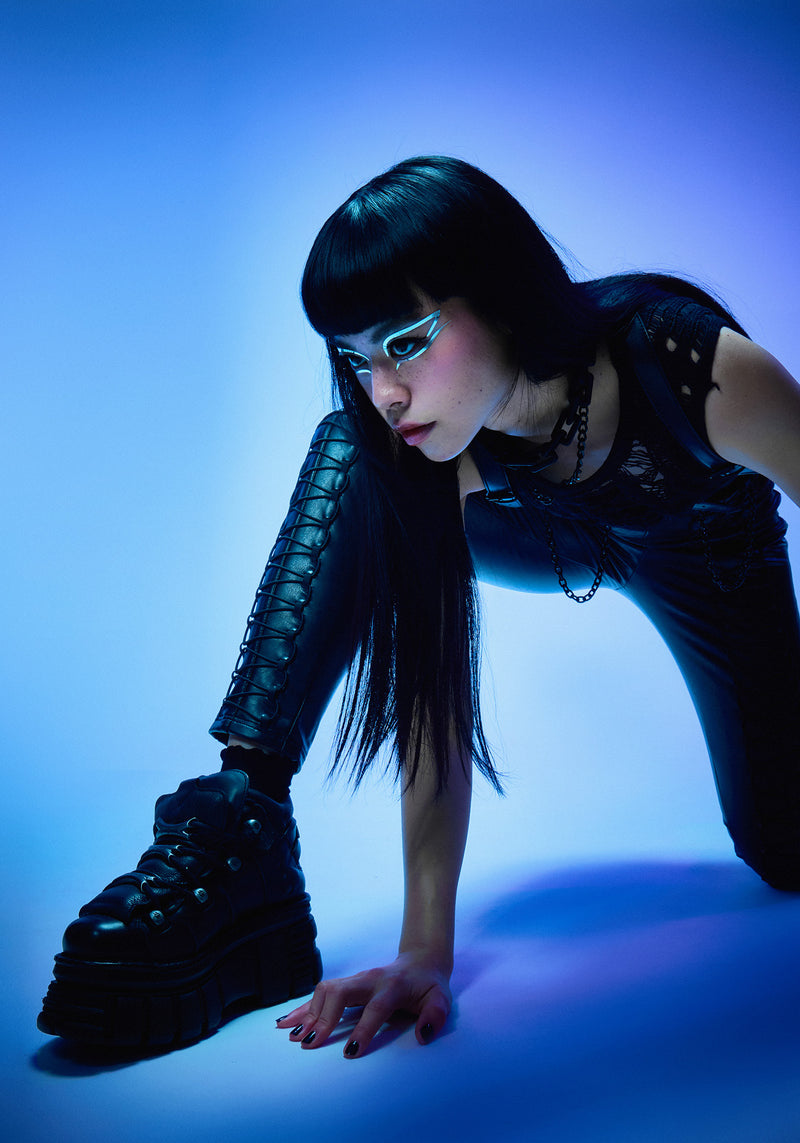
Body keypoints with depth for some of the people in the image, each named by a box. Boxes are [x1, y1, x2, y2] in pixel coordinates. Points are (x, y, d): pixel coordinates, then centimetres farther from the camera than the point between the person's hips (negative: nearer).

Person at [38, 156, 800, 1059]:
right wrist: (425, 951, -37)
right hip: (560, 541, 1)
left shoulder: (698, 367, -41)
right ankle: (239, 824, -30)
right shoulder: (427, 454, -33)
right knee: (354, 472, -28)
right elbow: (439, 695, -33)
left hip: (710, 558, 0)